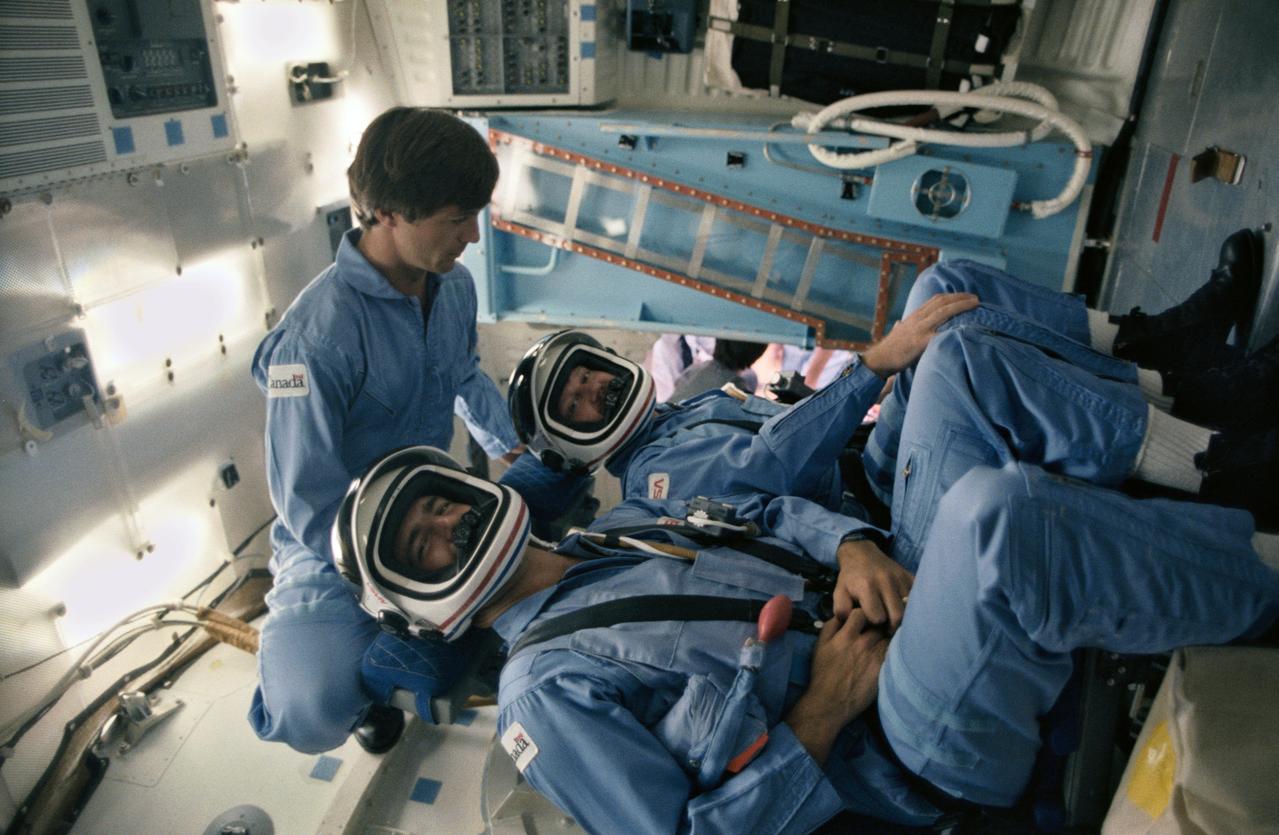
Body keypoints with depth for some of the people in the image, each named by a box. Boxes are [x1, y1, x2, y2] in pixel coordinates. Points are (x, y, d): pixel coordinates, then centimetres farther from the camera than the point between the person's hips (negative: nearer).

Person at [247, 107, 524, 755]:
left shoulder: (455, 285, -5)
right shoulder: (318, 335, -28)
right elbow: (308, 504, -24)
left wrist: (512, 447, 3)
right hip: (337, 540, -7)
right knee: (314, 714, -28)